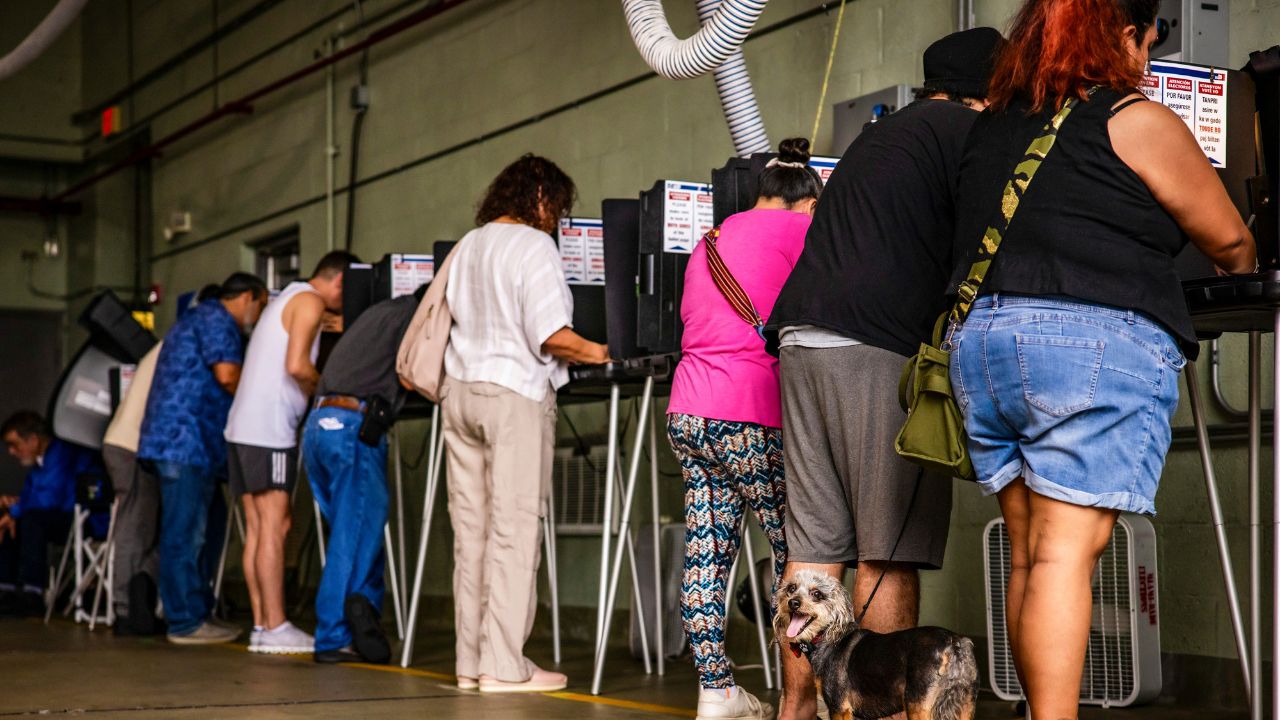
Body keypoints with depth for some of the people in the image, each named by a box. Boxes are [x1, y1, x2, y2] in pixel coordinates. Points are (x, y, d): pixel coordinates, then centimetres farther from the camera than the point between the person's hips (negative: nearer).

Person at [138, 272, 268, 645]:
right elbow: (227, 374, -19)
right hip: (185, 439, -11)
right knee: (185, 534, -8)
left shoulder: (197, 318, 27)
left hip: (178, 442, 11)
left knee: (190, 533, 13)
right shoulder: (217, 320, -6)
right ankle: (187, 622, -6)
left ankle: (197, 613, 17)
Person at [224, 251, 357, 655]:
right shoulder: (309, 301, -5)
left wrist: (313, 388, 16)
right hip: (269, 429, -10)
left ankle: (262, 625, 7)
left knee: (257, 529, 7)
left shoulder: (286, 300, 26)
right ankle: (275, 629, -9)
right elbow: (296, 365, -17)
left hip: (242, 427, 10)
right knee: (274, 526, -9)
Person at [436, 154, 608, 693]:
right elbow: (553, 337, -16)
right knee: (514, 527, -5)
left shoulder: (466, 246, 15)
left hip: (460, 389, 7)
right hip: (514, 392, -7)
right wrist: (597, 352, -1)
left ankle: (471, 661, 11)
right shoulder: (533, 245, -8)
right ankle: (503, 666, -5)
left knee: (470, 529, 7)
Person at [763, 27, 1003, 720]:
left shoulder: (876, 136, 29)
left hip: (802, 338, 8)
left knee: (813, 542, 6)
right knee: (888, 552, -5)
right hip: (880, 348, -8)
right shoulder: (964, 129, 3)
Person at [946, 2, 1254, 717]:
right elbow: (1229, 241, 12)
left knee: (1029, 553, 10)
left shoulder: (989, 128, 18)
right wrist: (1246, 269, 33)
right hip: (1095, 342, -6)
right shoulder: (1138, 122, 1)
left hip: (980, 338, 6)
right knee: (1068, 551, -10)